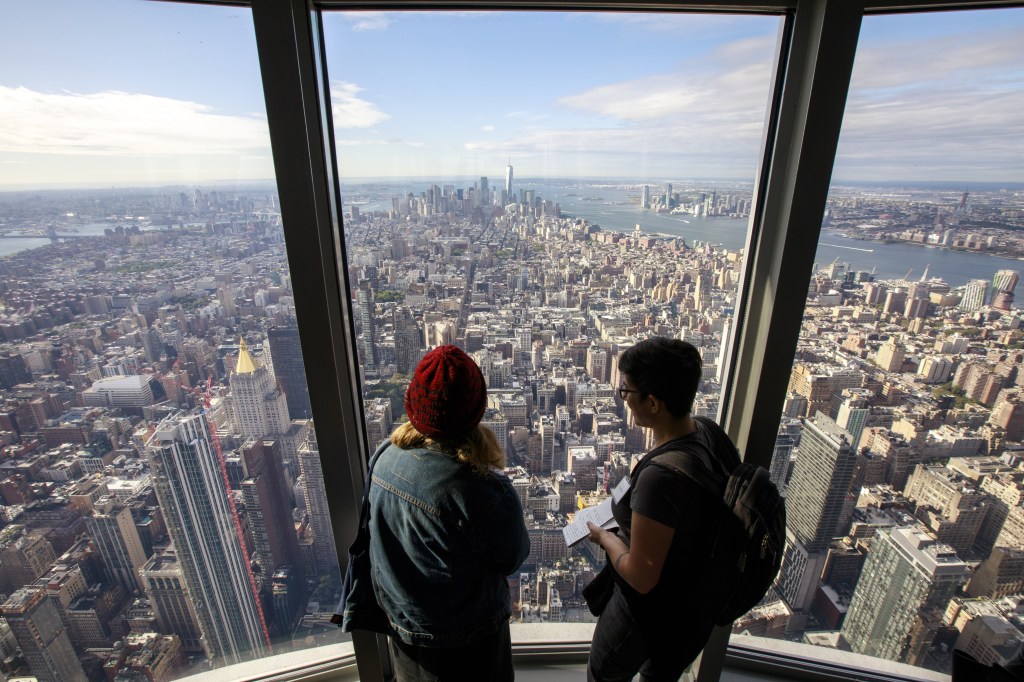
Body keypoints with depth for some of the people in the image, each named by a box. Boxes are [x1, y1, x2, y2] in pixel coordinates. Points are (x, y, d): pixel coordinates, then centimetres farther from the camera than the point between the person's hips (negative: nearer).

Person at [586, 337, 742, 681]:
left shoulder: (660, 475, -40)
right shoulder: (709, 430, -15)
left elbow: (641, 578, -29)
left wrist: (606, 537, -12)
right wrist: (629, 506, 1)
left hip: (652, 610, -7)